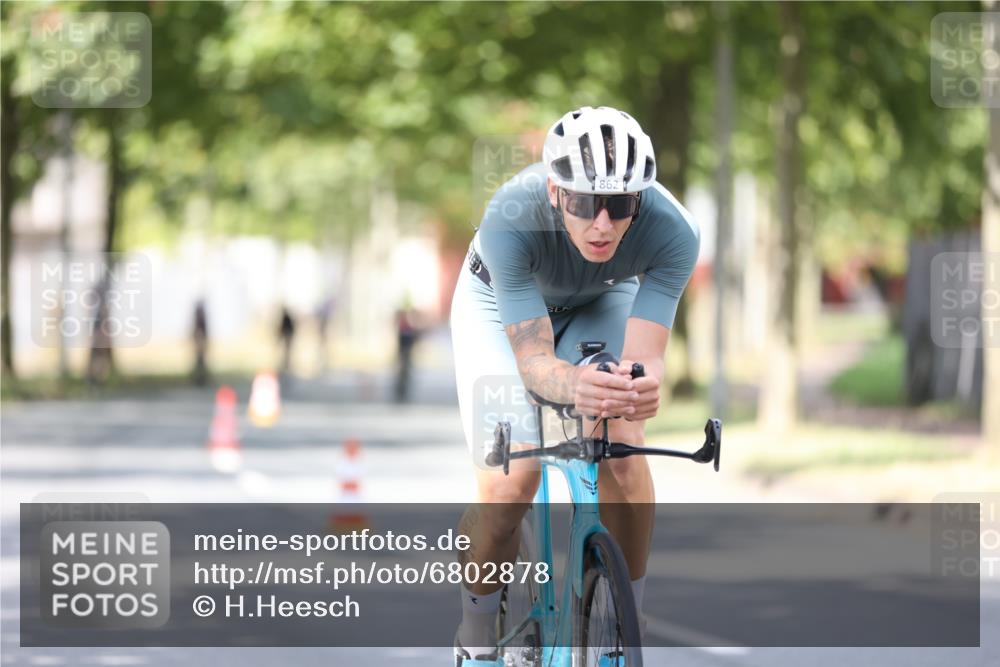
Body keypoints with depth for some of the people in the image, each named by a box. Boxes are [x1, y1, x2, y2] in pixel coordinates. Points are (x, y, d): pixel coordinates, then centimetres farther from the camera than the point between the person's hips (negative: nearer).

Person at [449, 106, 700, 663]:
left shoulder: (672, 230, -36)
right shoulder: (512, 217, -41)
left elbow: (644, 357, -36)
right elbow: (534, 360, -43)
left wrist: (642, 387, -60)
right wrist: (575, 385, -66)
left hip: (604, 303, 2)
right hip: (501, 304, -2)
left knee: (623, 451, -24)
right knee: (509, 483, -18)